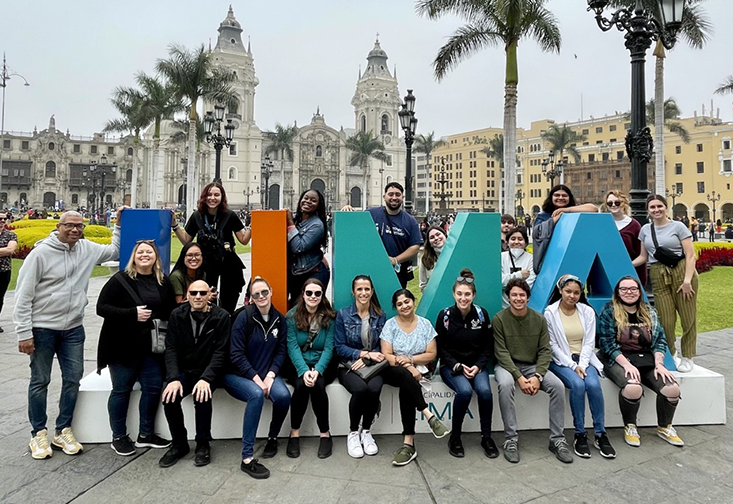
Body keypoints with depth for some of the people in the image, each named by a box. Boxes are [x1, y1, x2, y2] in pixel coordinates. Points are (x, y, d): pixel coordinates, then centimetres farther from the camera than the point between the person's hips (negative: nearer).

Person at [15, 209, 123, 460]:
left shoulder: (87, 249, 1)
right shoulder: (41, 253, -12)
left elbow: (115, 251, 17)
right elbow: (23, 295, -11)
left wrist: (119, 224, 6)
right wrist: (24, 333, -13)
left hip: (73, 329, 5)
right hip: (42, 328, -4)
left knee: (73, 379, 8)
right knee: (40, 381, 8)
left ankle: (63, 431, 23)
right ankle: (39, 433, 23)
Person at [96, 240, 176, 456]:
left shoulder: (163, 282, 6)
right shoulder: (120, 280, -8)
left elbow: (171, 311, 15)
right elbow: (102, 308, -13)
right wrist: (133, 314, -23)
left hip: (152, 347, 5)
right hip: (124, 346, -4)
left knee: (154, 387, 6)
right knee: (121, 390, 7)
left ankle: (146, 434, 23)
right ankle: (119, 437, 22)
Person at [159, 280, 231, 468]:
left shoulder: (221, 316, -9)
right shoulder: (177, 315, -1)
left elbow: (220, 352, -12)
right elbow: (171, 349, -5)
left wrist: (206, 378, -26)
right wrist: (174, 378, -20)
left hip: (208, 371, -3)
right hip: (183, 370, 3)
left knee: (202, 397, -30)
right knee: (170, 397, -23)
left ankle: (203, 444, -4)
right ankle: (179, 444, 2)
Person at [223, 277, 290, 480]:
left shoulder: (279, 319, 3)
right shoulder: (244, 316, -11)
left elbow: (281, 351, 2)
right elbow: (237, 354, -13)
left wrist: (270, 375, -14)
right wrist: (256, 378, -18)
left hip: (267, 373, 4)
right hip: (238, 374, -4)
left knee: (283, 395, -26)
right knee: (256, 394, -35)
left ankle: (273, 437, 4)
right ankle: (247, 458, -27)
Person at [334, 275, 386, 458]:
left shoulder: (380, 315, 5)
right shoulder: (343, 314, 0)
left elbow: (382, 348, 4)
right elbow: (339, 347, -4)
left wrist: (366, 359, -13)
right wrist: (364, 353, -14)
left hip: (372, 365, 2)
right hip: (348, 365, -1)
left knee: (374, 389, -31)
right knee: (360, 388, -33)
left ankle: (366, 431, -6)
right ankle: (353, 433, -9)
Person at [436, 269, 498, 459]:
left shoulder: (482, 314, -2)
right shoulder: (445, 315, -8)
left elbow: (488, 347, 3)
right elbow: (441, 349, -3)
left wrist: (478, 366, -12)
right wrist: (458, 366, -16)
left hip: (476, 365, 2)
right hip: (451, 366, -2)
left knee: (484, 390, -29)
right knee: (465, 391, -31)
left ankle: (486, 437, -7)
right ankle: (455, 437, -10)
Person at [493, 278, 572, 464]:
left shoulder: (539, 319, 0)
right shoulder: (499, 319, -10)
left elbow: (544, 350, -2)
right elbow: (501, 352, -12)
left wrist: (538, 376, -17)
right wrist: (519, 377, -22)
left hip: (532, 366, 3)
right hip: (507, 365, -3)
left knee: (558, 385, -21)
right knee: (505, 384, -36)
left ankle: (557, 439, -7)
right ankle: (511, 439, -22)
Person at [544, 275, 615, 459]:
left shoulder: (587, 311, 5)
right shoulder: (550, 313, -5)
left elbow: (589, 343, 1)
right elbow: (553, 345, -7)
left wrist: (582, 365, -13)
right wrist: (572, 365, -15)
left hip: (584, 359, 3)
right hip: (561, 361, -2)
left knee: (593, 384, -26)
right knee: (577, 384, -30)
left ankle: (600, 435, -13)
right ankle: (580, 435, -16)